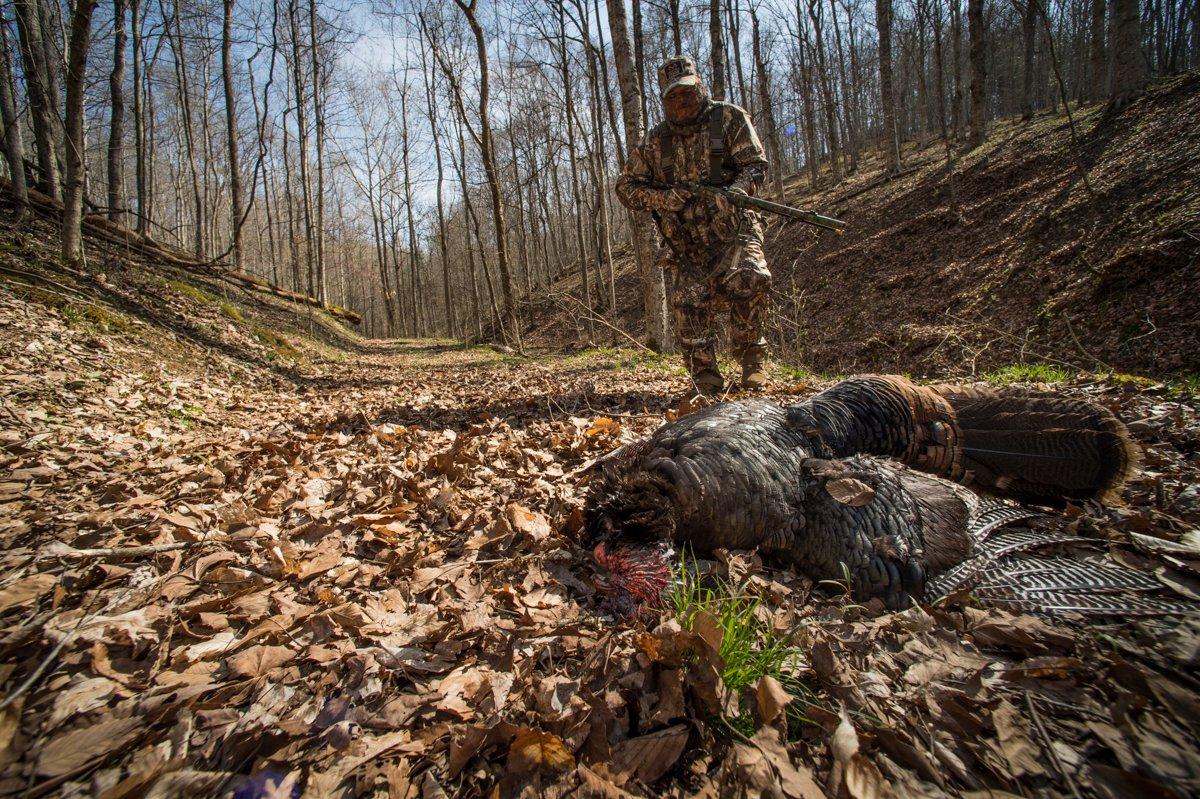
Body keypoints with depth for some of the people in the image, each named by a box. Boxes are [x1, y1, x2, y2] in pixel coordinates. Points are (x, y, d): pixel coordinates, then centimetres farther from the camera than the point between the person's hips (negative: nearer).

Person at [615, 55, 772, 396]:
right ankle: (704, 372, 2)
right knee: (688, 301, -17)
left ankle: (751, 355, -9)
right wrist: (663, 197, -8)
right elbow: (626, 187, 12)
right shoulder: (655, 141, 14)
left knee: (749, 280, -29)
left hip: (732, 233, -2)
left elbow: (756, 164, -2)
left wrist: (733, 192, -24)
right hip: (683, 245, 2)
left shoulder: (729, 118, 7)